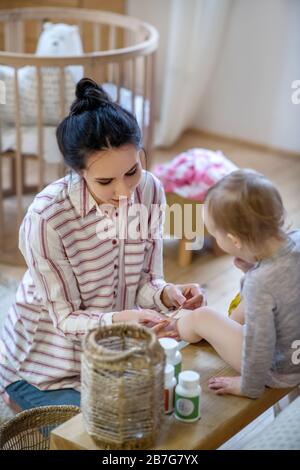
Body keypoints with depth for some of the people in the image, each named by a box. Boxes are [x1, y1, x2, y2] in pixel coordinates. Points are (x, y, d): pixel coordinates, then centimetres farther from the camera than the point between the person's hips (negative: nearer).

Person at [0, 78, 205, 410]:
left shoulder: (149, 190, -11)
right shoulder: (45, 217, -27)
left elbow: (145, 282, -3)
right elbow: (66, 318, -19)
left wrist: (167, 294, -25)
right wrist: (119, 319, -38)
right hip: (47, 366, -4)